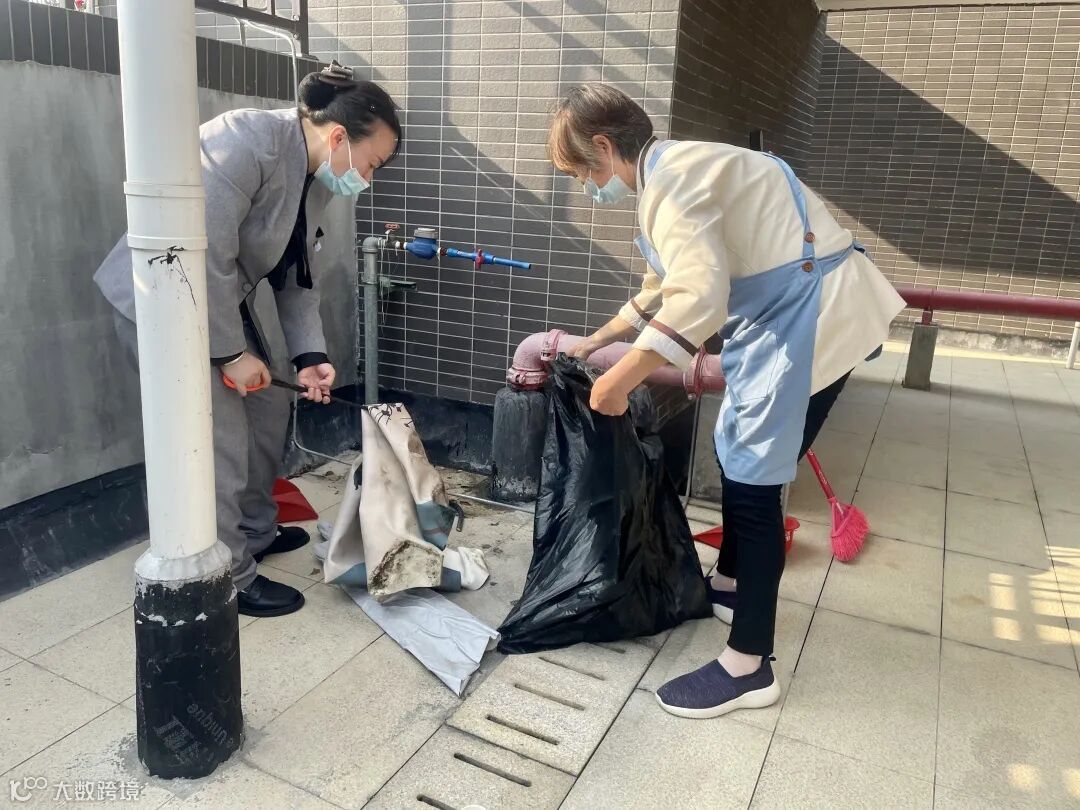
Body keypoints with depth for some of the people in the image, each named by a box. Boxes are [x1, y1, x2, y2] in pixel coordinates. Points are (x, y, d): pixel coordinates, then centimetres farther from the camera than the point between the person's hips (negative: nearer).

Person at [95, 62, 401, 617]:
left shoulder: (318, 180, 0)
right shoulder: (246, 141, -28)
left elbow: (298, 275, 4)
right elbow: (204, 257, -30)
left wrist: (309, 354, -6)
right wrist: (230, 352, -23)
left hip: (224, 299, 9)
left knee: (268, 412, 13)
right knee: (221, 443, -8)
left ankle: (256, 531, 33)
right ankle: (227, 581, 9)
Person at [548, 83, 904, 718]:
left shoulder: (671, 179, -18)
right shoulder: (670, 176, 16)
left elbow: (697, 299, -32)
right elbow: (663, 292, 28)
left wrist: (620, 379, -25)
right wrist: (596, 341, 31)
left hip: (814, 315, -11)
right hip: (784, 315, 11)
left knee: (753, 479, -8)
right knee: (737, 455, 20)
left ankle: (750, 668, 3)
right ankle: (729, 585, 40)